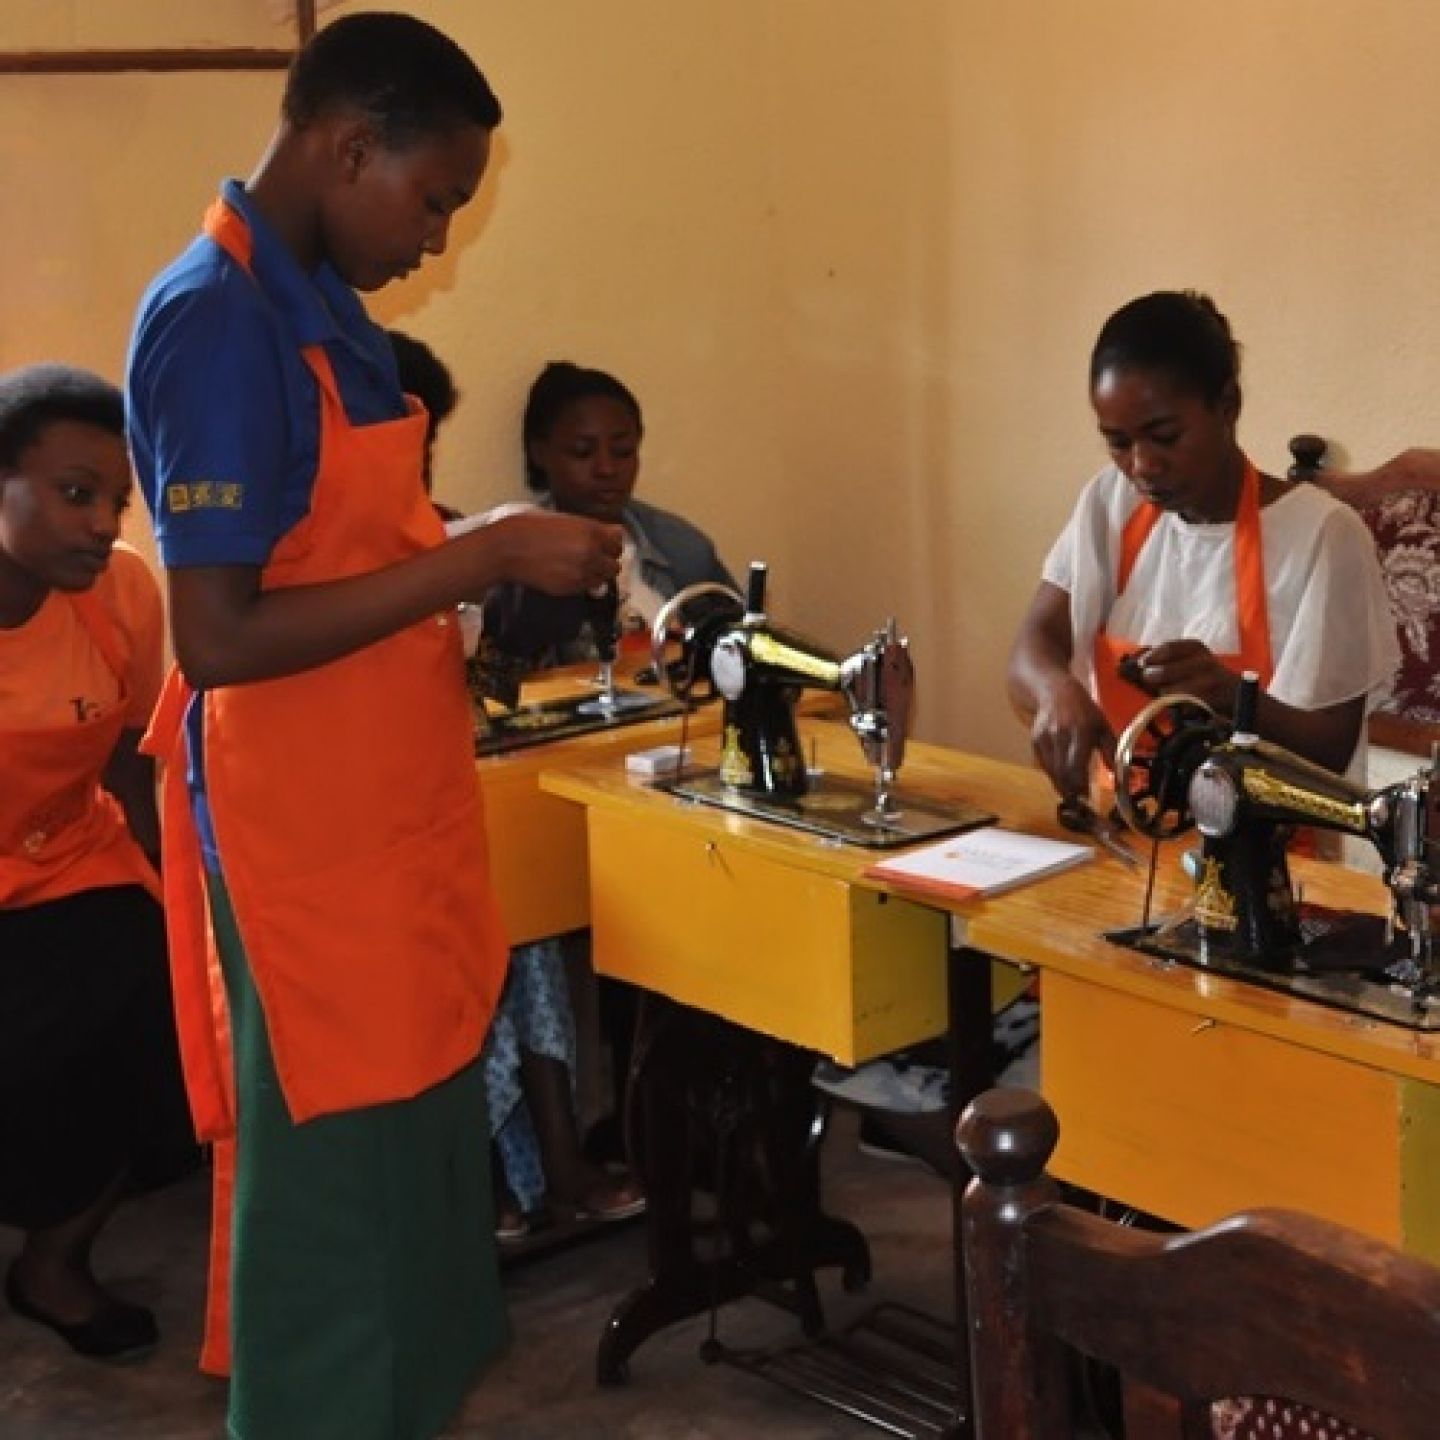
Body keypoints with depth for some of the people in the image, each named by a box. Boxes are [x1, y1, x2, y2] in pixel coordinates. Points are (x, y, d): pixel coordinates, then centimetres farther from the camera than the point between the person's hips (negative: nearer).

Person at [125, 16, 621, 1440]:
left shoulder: (320, 301, 9)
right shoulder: (217, 322, -20)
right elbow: (217, 637, -25)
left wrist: (490, 574, 4)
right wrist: (480, 560, -23)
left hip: (395, 808, 9)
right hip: (303, 834, -9)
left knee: (425, 1148, 20)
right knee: (335, 1181, 4)